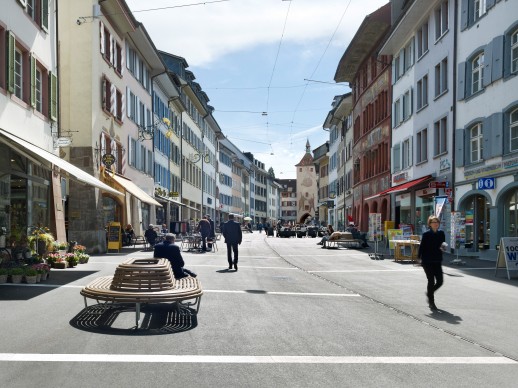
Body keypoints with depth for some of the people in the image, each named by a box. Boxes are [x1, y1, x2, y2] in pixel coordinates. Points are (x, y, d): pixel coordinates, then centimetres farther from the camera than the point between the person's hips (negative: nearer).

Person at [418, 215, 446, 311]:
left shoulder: (441, 233, 7)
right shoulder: (426, 234, -6)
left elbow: (442, 245, 16)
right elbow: (422, 246, -5)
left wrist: (443, 247, -7)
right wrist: (419, 257, -9)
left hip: (437, 261, 5)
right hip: (427, 261, -4)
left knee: (440, 281, 2)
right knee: (431, 281, -1)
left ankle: (429, 293, 32)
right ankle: (431, 302, 12)